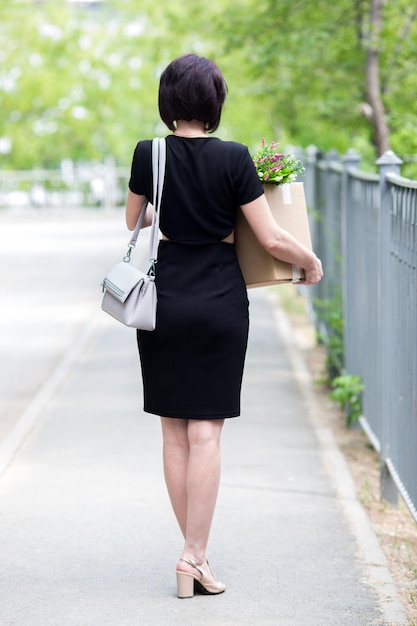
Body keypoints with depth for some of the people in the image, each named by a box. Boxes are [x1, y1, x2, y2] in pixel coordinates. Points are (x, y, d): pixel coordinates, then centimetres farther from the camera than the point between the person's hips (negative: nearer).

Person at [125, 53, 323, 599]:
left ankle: (193, 550, 16)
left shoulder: (148, 155, -3)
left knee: (174, 432, 10)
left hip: (165, 302, 2)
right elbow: (272, 239, -8)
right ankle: (195, 556, -1)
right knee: (206, 432, 1)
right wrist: (311, 263, 10)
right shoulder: (233, 159, -10)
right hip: (221, 303, -2)